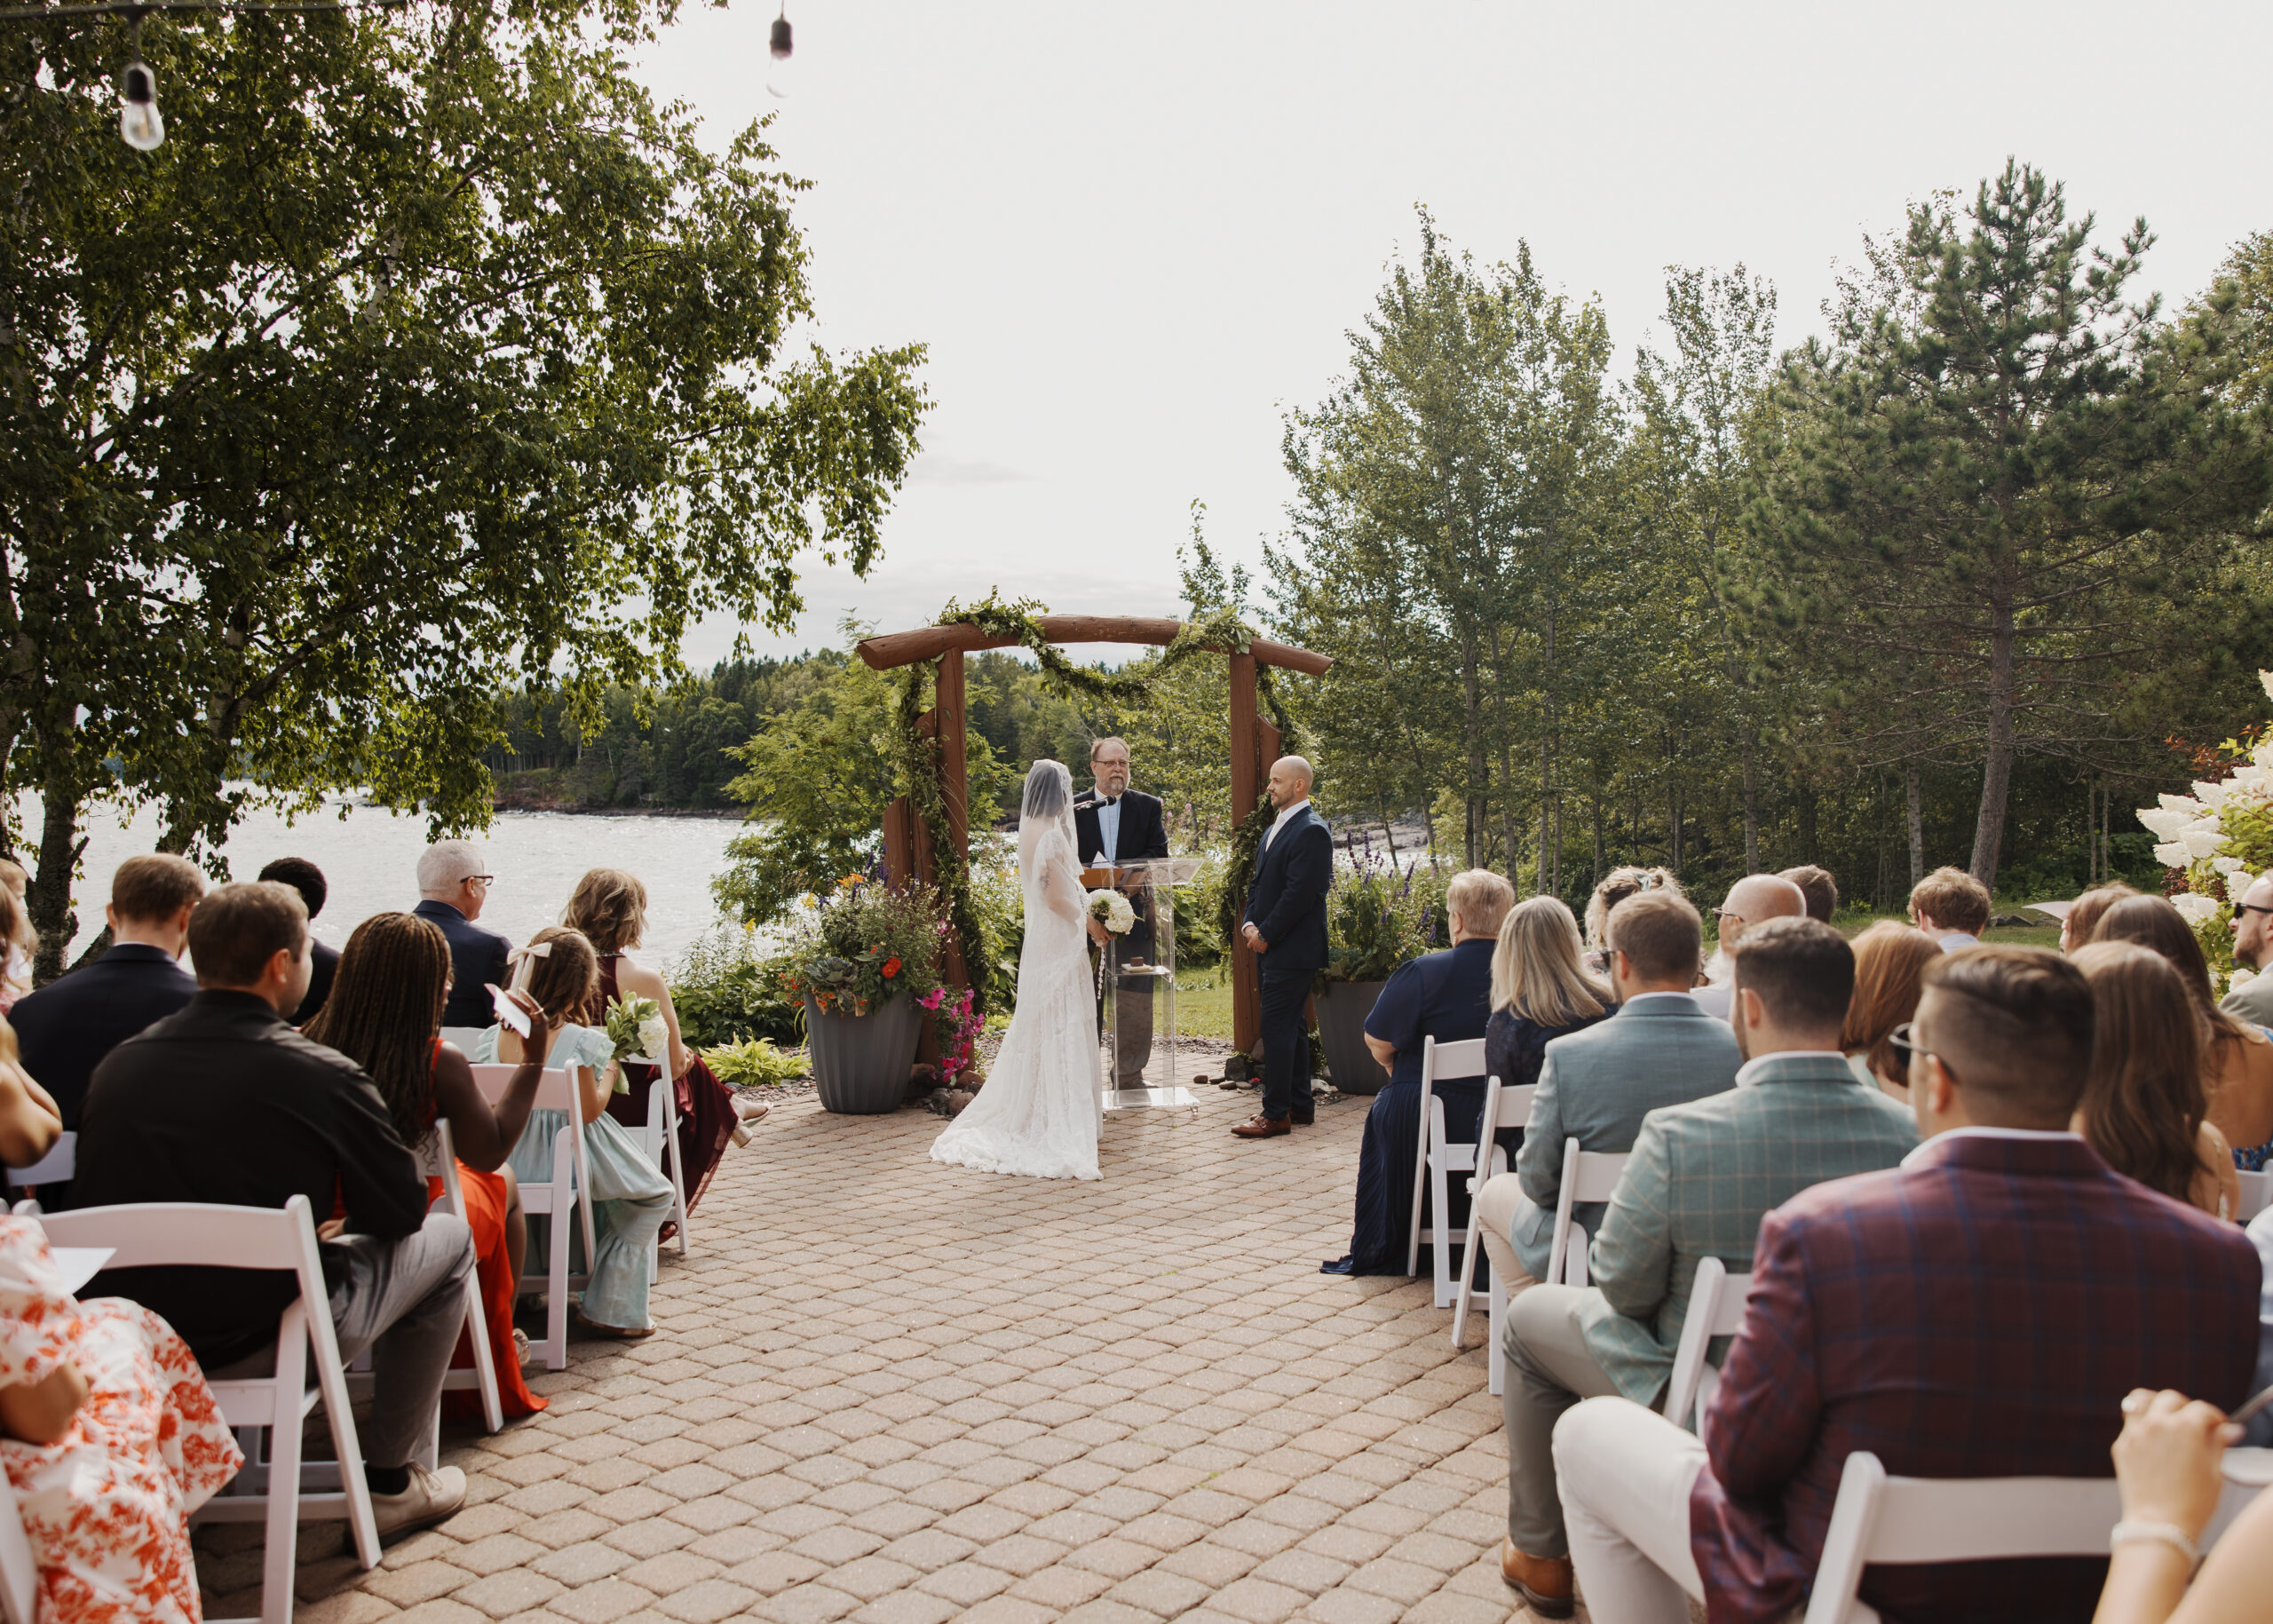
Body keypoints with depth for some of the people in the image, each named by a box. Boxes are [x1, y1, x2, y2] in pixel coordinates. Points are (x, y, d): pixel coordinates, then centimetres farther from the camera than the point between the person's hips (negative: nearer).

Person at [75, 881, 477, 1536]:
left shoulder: (119, 1063, -1)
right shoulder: (321, 1076, -16)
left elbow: (94, 1204, 12)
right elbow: (401, 1211, -6)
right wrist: (329, 1228, 18)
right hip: (263, 1339, -6)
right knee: (447, 1239, 15)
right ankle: (394, 1479, 20)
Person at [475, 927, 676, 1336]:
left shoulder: (494, 1037, -3)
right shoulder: (581, 1041, -20)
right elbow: (589, 1110, -17)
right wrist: (610, 1075, 0)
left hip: (509, 1163, 7)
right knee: (653, 1196, 17)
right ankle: (611, 1310, 14)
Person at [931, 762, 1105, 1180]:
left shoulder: (1029, 830, 9)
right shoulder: (1052, 834, -18)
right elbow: (1057, 898, -20)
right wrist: (1089, 923, -7)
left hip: (1039, 939, 9)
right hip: (1059, 941, -9)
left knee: (1039, 1025, 15)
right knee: (1063, 1025, -3)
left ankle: (1033, 1110, 22)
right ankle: (1062, 1122, 1)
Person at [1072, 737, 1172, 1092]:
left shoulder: (1148, 806, 7)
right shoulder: (1074, 809, 5)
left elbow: (1158, 855, -4)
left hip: (1134, 914, 1)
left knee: (1136, 1002, 3)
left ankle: (1128, 1075, 16)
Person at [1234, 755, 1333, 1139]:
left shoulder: (1311, 831, -14)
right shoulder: (1274, 830, 18)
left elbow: (1300, 894, -20)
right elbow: (1257, 884, 20)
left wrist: (1266, 935, -15)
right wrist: (1249, 924, 3)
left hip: (1292, 949, -10)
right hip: (1269, 948, 10)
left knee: (1278, 1028, -9)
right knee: (1291, 1026, 14)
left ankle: (1276, 1113, -4)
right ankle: (1300, 1106, 22)